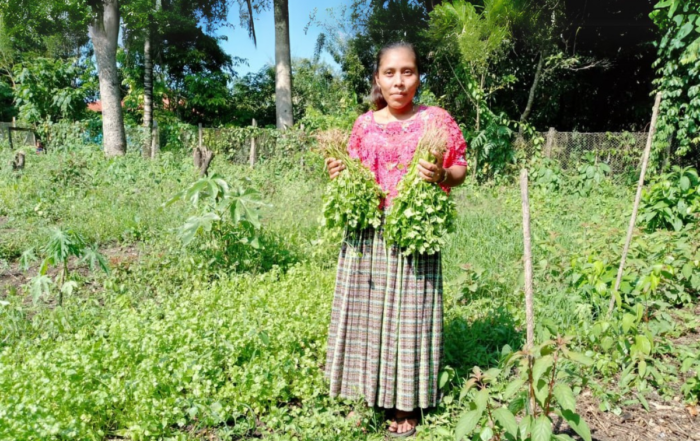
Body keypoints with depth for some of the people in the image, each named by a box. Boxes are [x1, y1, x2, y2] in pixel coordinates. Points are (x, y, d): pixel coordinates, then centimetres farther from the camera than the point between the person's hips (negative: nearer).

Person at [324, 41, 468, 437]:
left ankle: (406, 408, 18)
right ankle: (367, 397, 27)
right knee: (365, 311, 9)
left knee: (407, 314, 2)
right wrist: (339, 174, -3)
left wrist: (441, 175, -18)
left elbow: (461, 170, 3)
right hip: (366, 234, 4)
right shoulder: (364, 124, 8)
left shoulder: (437, 120, -1)